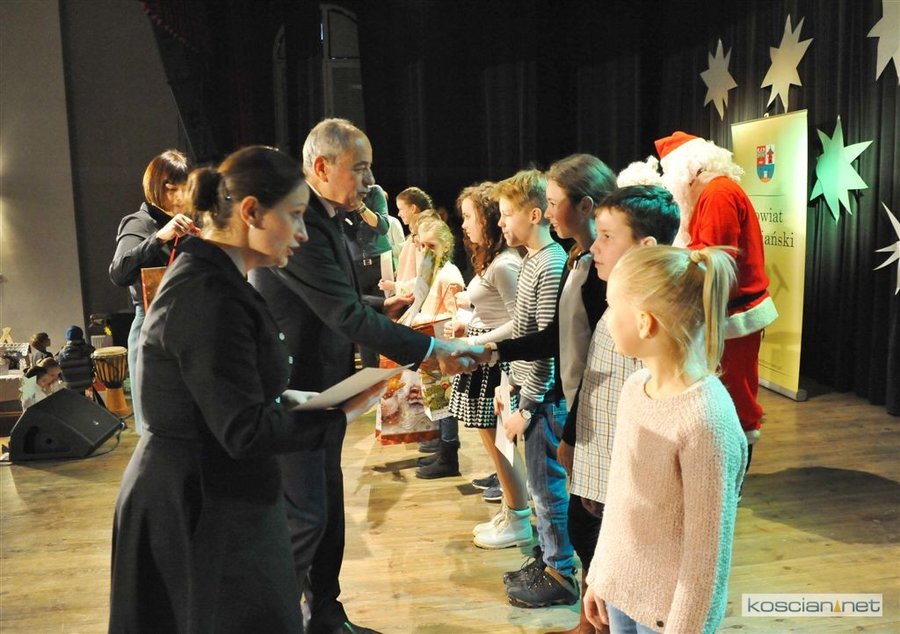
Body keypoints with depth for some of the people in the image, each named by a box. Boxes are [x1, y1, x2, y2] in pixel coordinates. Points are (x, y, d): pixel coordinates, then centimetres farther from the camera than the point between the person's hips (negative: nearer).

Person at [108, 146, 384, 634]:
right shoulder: (210, 295, -23)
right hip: (203, 512, -10)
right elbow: (244, 431, -23)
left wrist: (300, 400, 3)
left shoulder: (210, 278, 9)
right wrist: (341, 418, -15)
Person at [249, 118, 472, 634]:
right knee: (304, 516, 0)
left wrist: (379, 306, 7)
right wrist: (431, 351, -27)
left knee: (329, 509, 17)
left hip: (322, 387, 10)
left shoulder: (323, 219, 9)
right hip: (293, 392, -10)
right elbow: (344, 314, -29)